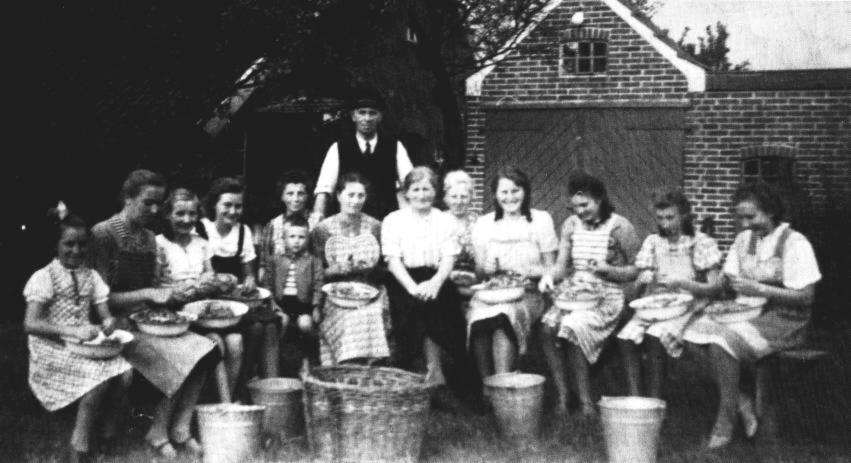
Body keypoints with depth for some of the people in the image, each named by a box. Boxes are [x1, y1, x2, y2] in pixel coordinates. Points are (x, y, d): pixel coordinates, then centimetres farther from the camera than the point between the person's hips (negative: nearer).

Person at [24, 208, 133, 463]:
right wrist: (73, 331, -31)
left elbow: (105, 313, 6)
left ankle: (108, 421, 0)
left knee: (125, 372, -24)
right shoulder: (43, 277, -8)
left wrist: (108, 322, -20)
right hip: (52, 349, -5)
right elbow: (31, 324, -18)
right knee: (101, 374, -31)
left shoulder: (91, 276, 8)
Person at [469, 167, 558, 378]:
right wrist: (487, 268, -8)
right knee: (477, 315, -32)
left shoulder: (540, 220, 7)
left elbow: (550, 269, 7)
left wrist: (528, 272, -12)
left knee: (504, 314, -35)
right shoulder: (483, 223, 14)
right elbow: (479, 268, 14)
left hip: (528, 292, -2)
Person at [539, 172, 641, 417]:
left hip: (607, 296, -5)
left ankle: (585, 399, -19)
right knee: (549, 327, -26)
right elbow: (562, 264, 10)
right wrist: (549, 274, -12)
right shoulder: (571, 224, 12)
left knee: (572, 328, -31)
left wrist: (607, 269, -16)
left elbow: (637, 270, 0)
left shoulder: (620, 227, -3)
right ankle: (561, 393, -17)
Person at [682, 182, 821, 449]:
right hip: (749, 314, 7)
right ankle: (741, 399, -11)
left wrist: (759, 289, -20)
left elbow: (806, 297, -14)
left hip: (784, 320, -7)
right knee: (697, 330, -19)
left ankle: (726, 423, -16)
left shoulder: (794, 243, -9)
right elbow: (727, 281, 15)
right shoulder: (744, 239, 13)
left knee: (723, 340, -30)